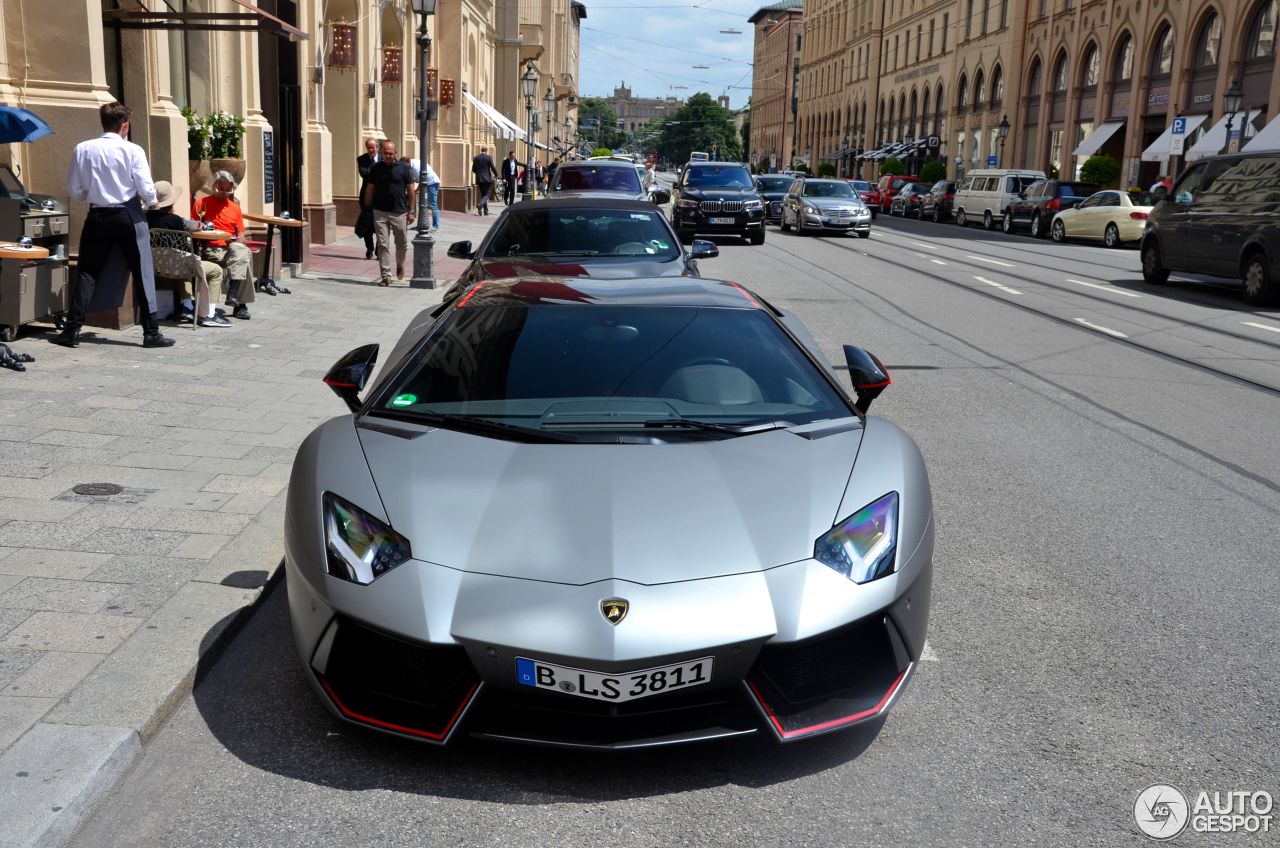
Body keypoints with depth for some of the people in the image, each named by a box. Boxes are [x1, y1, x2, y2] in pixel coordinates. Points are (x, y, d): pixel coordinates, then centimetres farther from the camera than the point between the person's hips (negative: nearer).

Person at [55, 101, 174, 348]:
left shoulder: (82, 149, -1)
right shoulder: (132, 150, -9)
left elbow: (74, 191, 3)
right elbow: (146, 190, -11)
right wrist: (152, 201, 11)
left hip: (97, 217, 3)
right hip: (129, 216, -3)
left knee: (88, 273, 11)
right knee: (143, 274, 4)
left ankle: (72, 330, 8)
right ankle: (151, 333, 4)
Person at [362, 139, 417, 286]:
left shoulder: (404, 168, 0)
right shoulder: (375, 169, 5)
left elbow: (411, 191, 1)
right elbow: (369, 190, 10)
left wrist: (411, 211, -3)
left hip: (400, 213, -1)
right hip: (380, 213, 1)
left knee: (402, 244, 9)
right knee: (383, 245, -3)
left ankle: (400, 266, 36)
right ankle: (385, 275, 0)